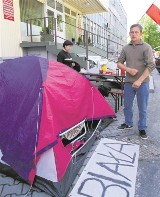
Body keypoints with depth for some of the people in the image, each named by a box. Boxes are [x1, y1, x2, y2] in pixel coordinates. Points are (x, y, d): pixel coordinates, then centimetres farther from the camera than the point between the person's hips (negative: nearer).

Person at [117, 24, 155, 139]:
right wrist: (128, 69, -11)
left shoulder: (146, 47, -6)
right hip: (128, 82, 4)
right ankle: (128, 124, 34)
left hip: (142, 83, -4)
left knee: (142, 108, 5)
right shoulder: (126, 48, 6)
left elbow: (151, 66, -12)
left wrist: (140, 80, -18)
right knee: (127, 105, 14)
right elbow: (119, 63, 9)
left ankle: (142, 129, 20)